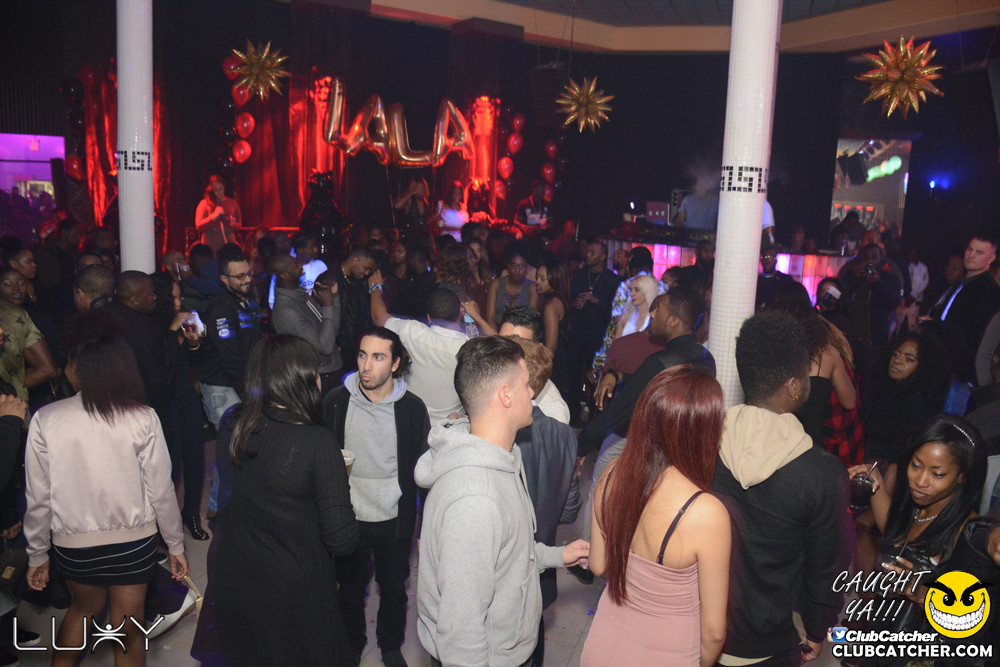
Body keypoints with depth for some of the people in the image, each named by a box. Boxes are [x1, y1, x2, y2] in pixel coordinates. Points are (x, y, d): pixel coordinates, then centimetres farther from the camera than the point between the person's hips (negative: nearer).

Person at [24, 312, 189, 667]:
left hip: (72, 544, 1)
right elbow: (161, 491, -10)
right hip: (133, 542, -1)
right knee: (129, 634, 17)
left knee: (84, 606, 32)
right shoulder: (142, 419, -15)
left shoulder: (46, 420, -13)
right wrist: (176, 545, 4)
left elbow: (39, 498, -7)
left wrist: (37, 554, 8)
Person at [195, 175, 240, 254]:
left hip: (229, 244, 3)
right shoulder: (205, 203, 2)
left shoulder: (232, 203, 13)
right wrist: (214, 216, -12)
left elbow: (239, 225, 22)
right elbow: (198, 226, -4)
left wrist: (234, 224, -1)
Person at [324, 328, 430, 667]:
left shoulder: (413, 408, -12)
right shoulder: (336, 402, -10)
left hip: (394, 521, 0)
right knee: (350, 591, 19)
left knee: (394, 590, 18)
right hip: (349, 519, 1)